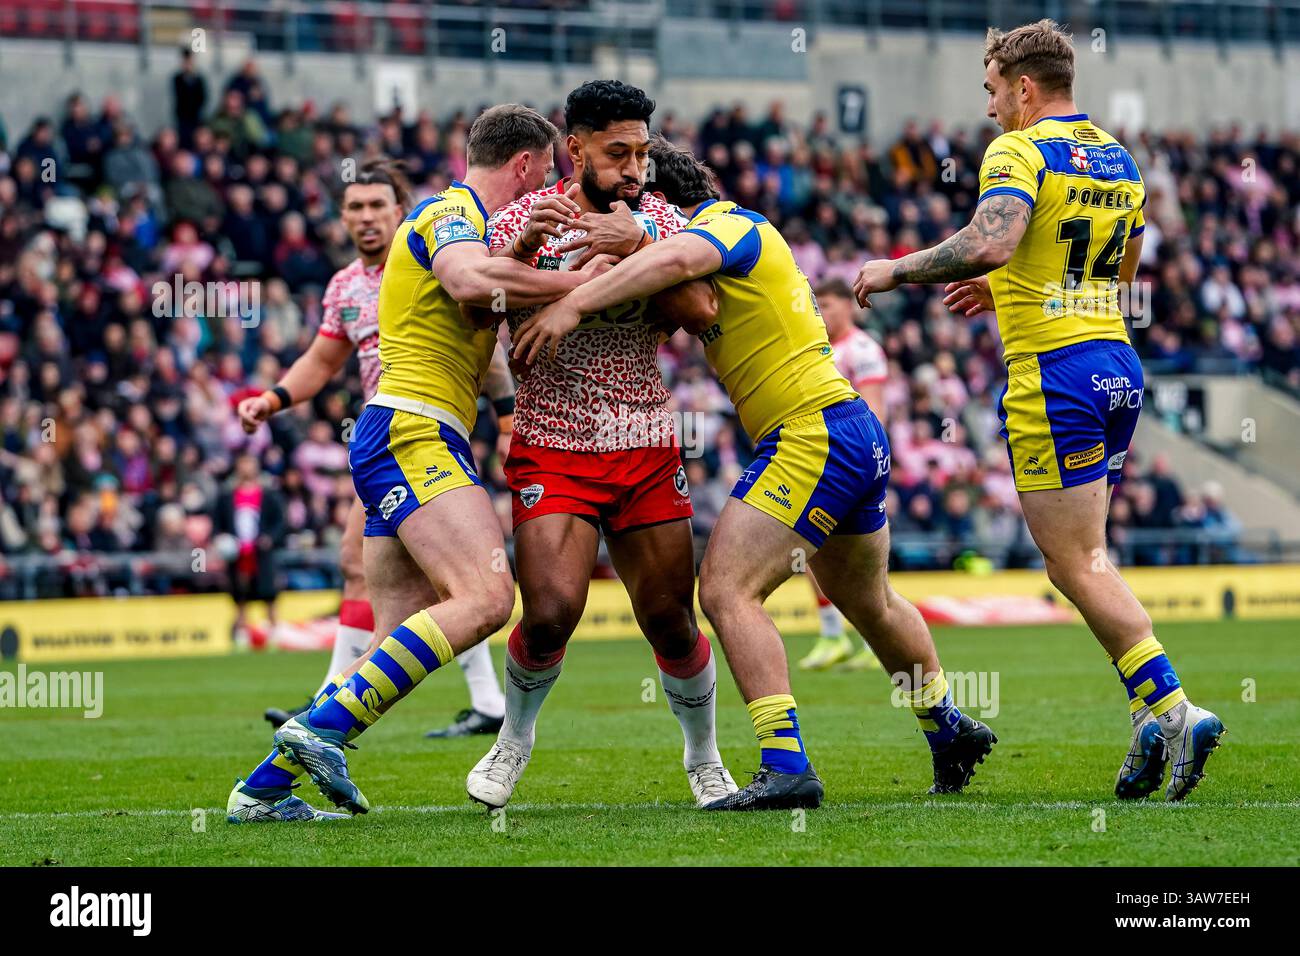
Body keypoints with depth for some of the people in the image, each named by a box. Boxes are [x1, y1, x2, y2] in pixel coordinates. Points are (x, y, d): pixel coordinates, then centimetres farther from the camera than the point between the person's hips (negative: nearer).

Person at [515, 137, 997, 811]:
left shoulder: (729, 223, -10)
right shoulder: (735, 232, 20)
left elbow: (674, 259, -32)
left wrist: (572, 305, -36)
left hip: (812, 437, -11)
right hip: (854, 434, 11)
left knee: (726, 591, -16)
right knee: (869, 604, 28)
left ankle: (785, 765, -23)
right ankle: (951, 731, 45)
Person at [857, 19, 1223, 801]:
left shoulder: (1021, 151, -10)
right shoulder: (1118, 157, 16)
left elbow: (989, 242, -27)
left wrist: (896, 270, -13)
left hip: (1053, 373, -8)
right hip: (1119, 365, 8)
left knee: (1078, 565, -5)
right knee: (1084, 558, 14)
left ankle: (1172, 708, -14)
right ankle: (1154, 717, 4)